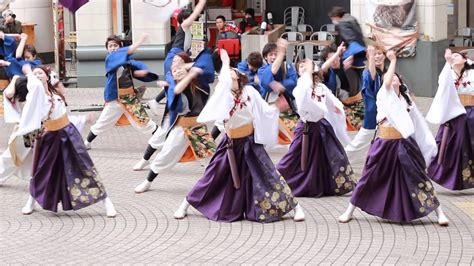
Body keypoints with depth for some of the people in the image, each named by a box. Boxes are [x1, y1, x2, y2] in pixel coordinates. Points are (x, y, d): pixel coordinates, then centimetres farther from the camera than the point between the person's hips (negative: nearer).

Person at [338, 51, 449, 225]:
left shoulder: (406, 99, 11)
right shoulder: (383, 95, -2)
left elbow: (417, 121, 14)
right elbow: (387, 84, -24)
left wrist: (427, 142, 9)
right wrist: (393, 61, -18)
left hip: (405, 144, 2)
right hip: (385, 144, -2)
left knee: (418, 177, 1)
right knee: (370, 178, 4)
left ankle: (439, 212, 5)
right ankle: (349, 211, 16)